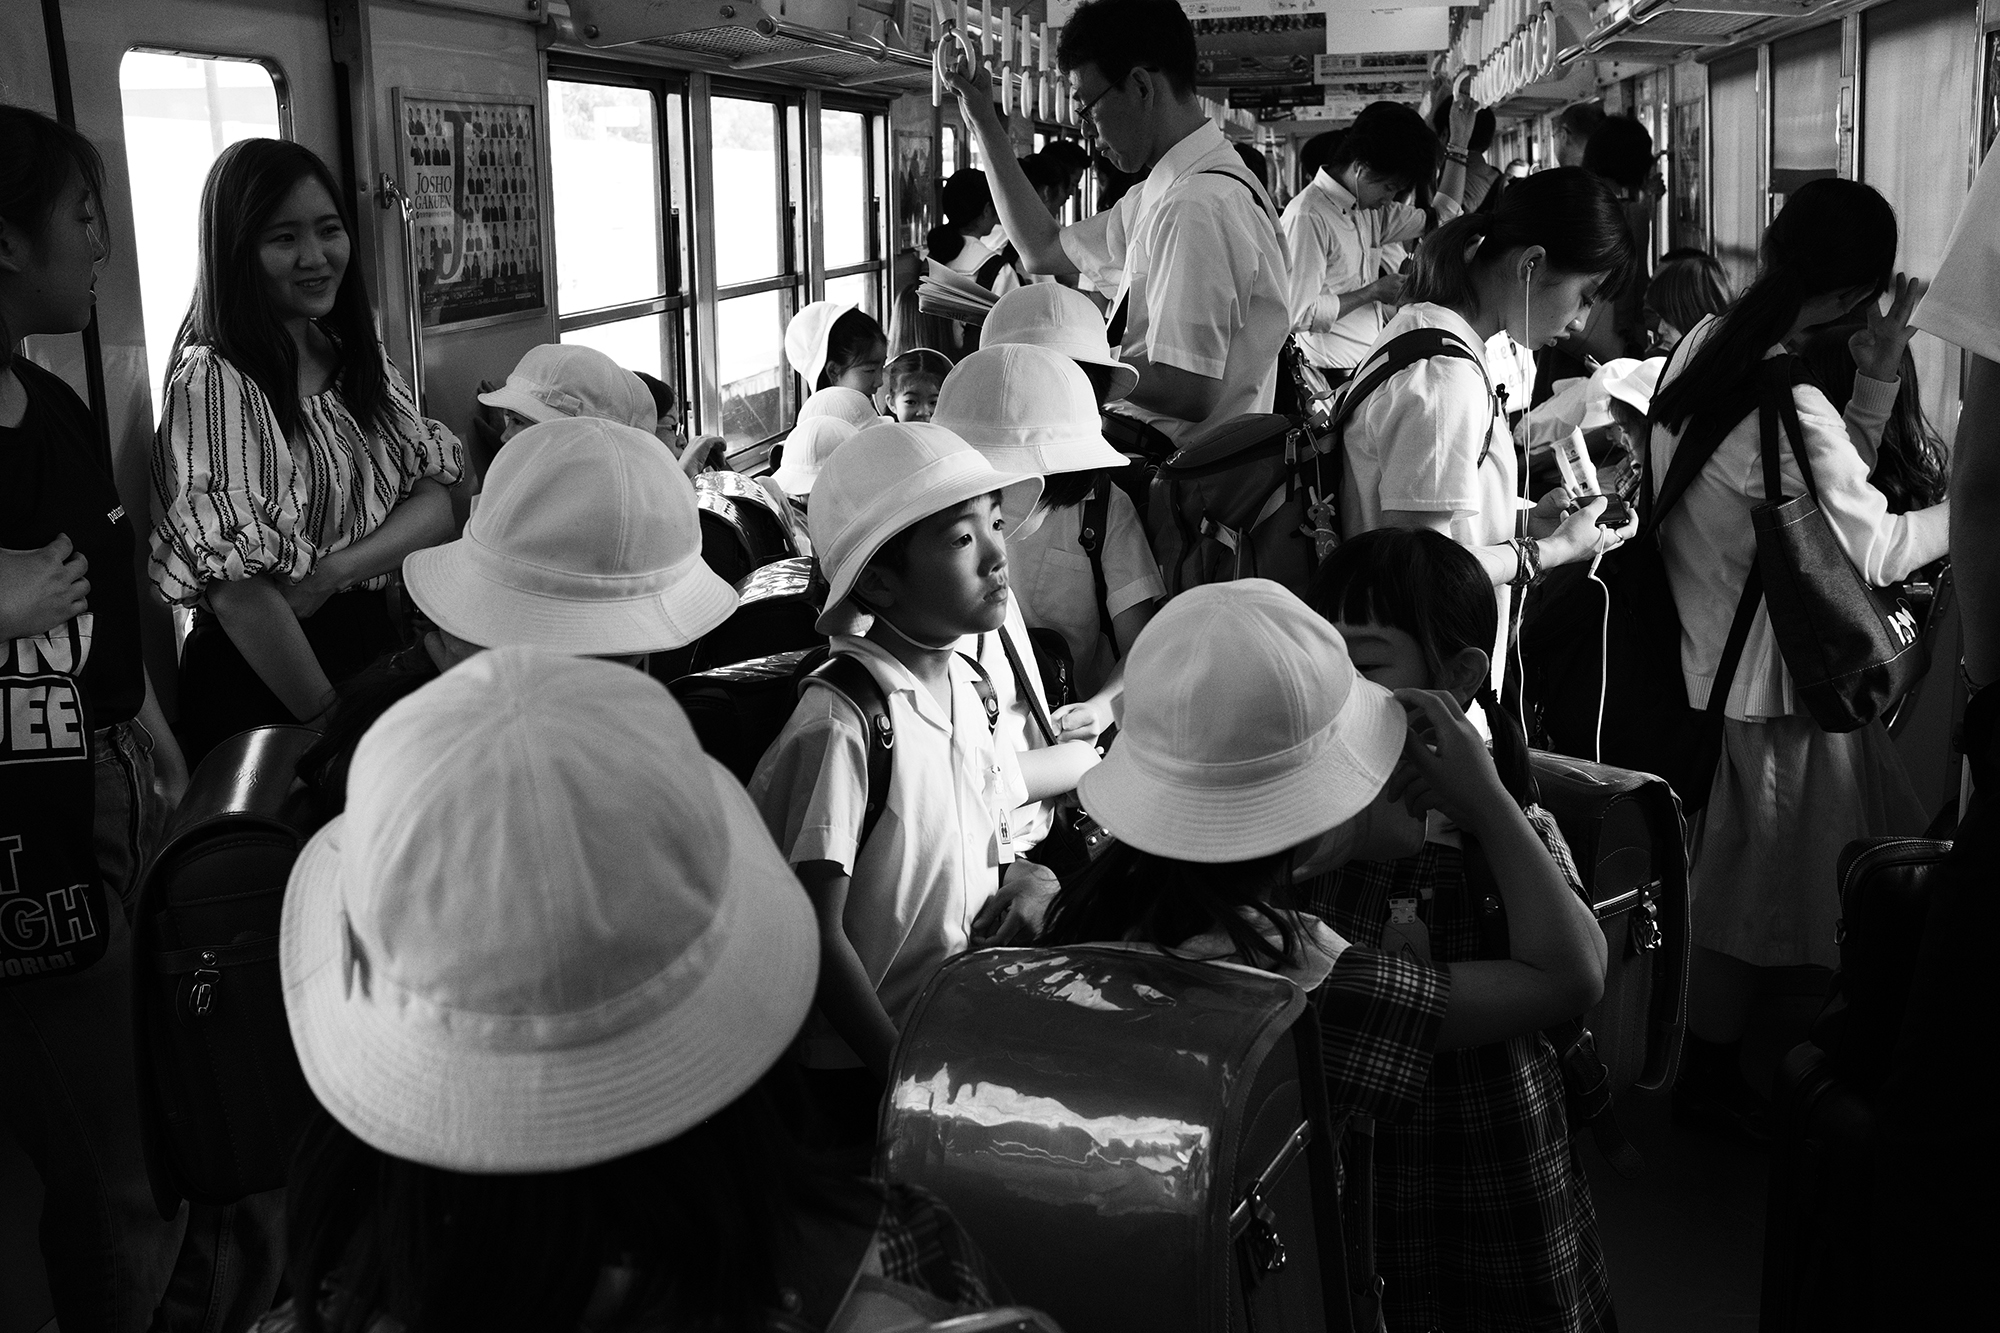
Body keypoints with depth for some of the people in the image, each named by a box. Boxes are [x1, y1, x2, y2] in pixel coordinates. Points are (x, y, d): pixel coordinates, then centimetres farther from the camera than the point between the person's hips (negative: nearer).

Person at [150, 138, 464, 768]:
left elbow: (436, 503, -3)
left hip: (377, 651, 7)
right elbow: (240, 594, -24)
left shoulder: (357, 355, 5)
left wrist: (329, 574, -21)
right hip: (265, 693, -7)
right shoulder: (212, 382, -18)